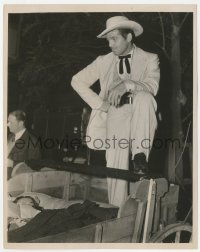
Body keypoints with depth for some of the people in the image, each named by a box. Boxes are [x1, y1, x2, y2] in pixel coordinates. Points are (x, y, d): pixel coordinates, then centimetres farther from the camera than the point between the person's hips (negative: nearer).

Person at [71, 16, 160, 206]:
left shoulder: (150, 59, 7)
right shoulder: (103, 61, 14)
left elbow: (152, 87, -10)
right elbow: (77, 81, 13)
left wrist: (128, 84, -30)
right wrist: (100, 103, 1)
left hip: (141, 115, -1)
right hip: (116, 114, 1)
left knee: (143, 97, -34)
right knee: (116, 168, -15)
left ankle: (139, 156, -29)